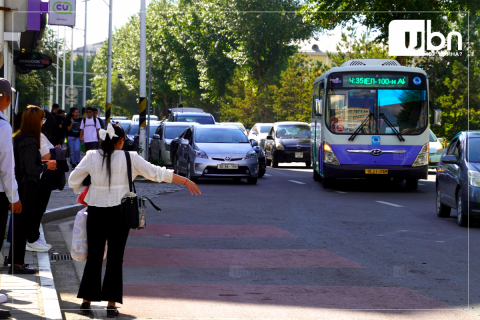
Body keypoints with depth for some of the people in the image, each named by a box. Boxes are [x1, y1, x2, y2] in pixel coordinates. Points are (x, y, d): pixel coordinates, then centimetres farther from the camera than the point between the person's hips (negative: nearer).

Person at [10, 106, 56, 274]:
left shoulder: (18, 138, 8)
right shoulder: (30, 142, -21)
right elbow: (30, 169, -21)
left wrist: (40, 162, 13)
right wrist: (46, 166, -7)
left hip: (19, 185, 9)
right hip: (27, 187, -9)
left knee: (19, 223, 17)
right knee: (23, 224, -1)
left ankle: (15, 260, 26)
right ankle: (17, 264, 5)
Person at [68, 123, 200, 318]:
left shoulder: (92, 157, -1)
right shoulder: (129, 158, -5)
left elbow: (73, 181, 5)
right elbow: (157, 173, -4)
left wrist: (81, 193, 25)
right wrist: (185, 181, 2)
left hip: (96, 213, 1)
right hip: (119, 214, -1)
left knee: (94, 258, 11)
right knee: (115, 259, 6)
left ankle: (86, 301, 15)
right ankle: (111, 304, 5)